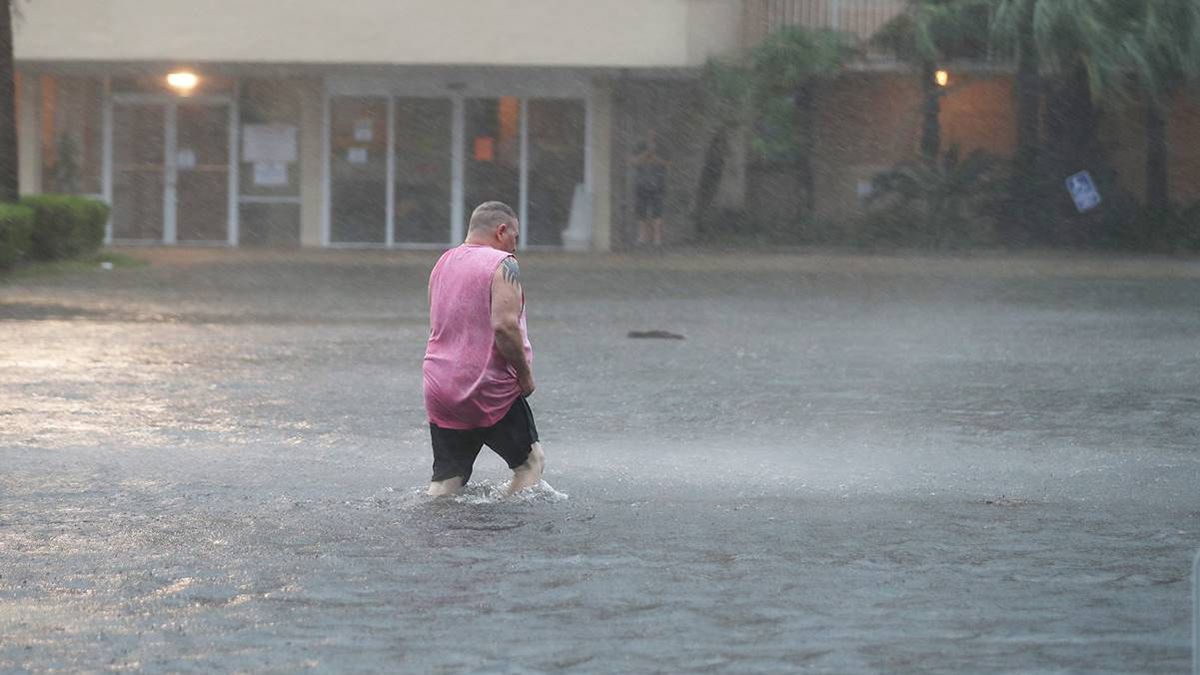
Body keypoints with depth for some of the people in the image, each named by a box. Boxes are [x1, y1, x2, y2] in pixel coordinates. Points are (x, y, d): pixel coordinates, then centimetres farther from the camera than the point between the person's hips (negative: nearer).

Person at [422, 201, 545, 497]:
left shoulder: (443, 263, 15)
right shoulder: (502, 265, -10)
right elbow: (504, 325, -22)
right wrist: (525, 374, -10)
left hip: (439, 389, 7)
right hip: (488, 390, -6)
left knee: (446, 478, 7)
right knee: (530, 461, 9)